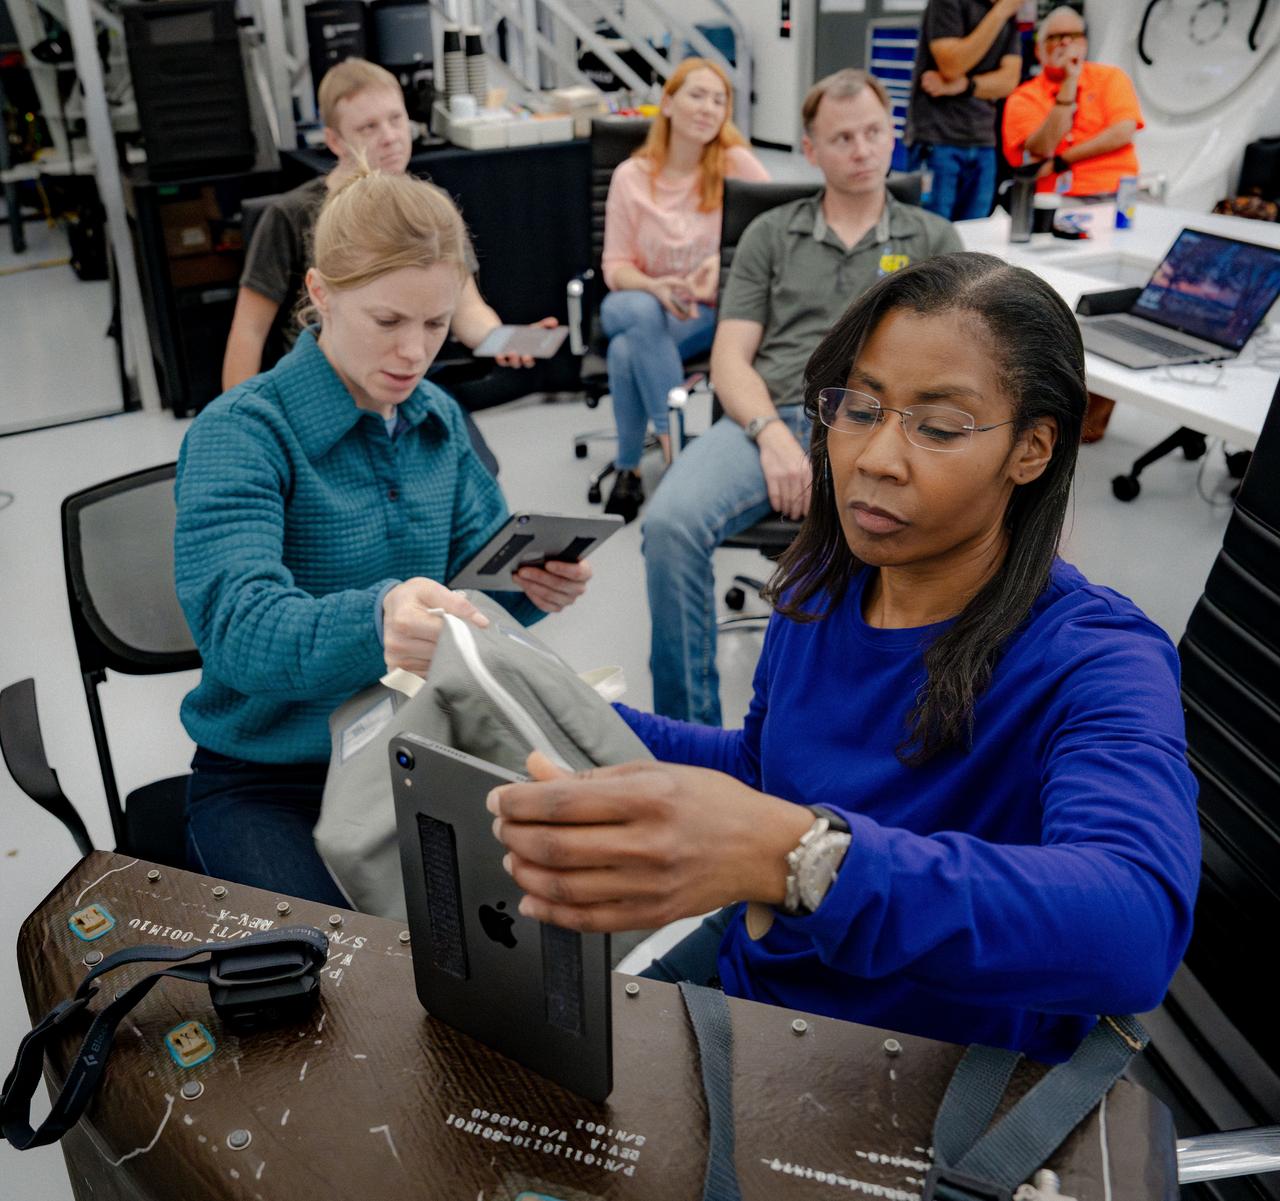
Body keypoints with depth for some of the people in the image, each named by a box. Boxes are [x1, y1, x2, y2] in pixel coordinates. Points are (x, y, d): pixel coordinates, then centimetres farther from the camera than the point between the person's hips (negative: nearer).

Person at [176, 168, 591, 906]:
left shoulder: (438, 418, 3)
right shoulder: (239, 433, -14)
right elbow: (238, 627, -27)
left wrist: (531, 585, -16)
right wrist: (377, 620, -48)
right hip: (268, 779, -4)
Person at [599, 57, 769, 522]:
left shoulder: (736, 162, -4)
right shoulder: (631, 176, 0)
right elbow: (615, 266, 0)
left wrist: (724, 261, -24)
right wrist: (655, 287, -22)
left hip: (709, 312, -2)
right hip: (639, 302, 2)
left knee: (627, 351, -31)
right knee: (641, 311, -36)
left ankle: (629, 466, -12)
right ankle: (675, 441, -24)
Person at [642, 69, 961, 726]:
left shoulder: (931, 239, 21)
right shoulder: (770, 234, 21)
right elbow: (730, 362, 11)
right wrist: (773, 437, -11)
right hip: (768, 419, 1)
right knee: (671, 521, -30)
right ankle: (690, 734, -17)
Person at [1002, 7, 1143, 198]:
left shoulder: (1111, 77, 13)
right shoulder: (1023, 98, 8)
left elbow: (1123, 132, -2)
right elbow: (1041, 150, -8)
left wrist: (1060, 161, -8)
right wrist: (1070, 81, -9)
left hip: (1113, 192, 1)